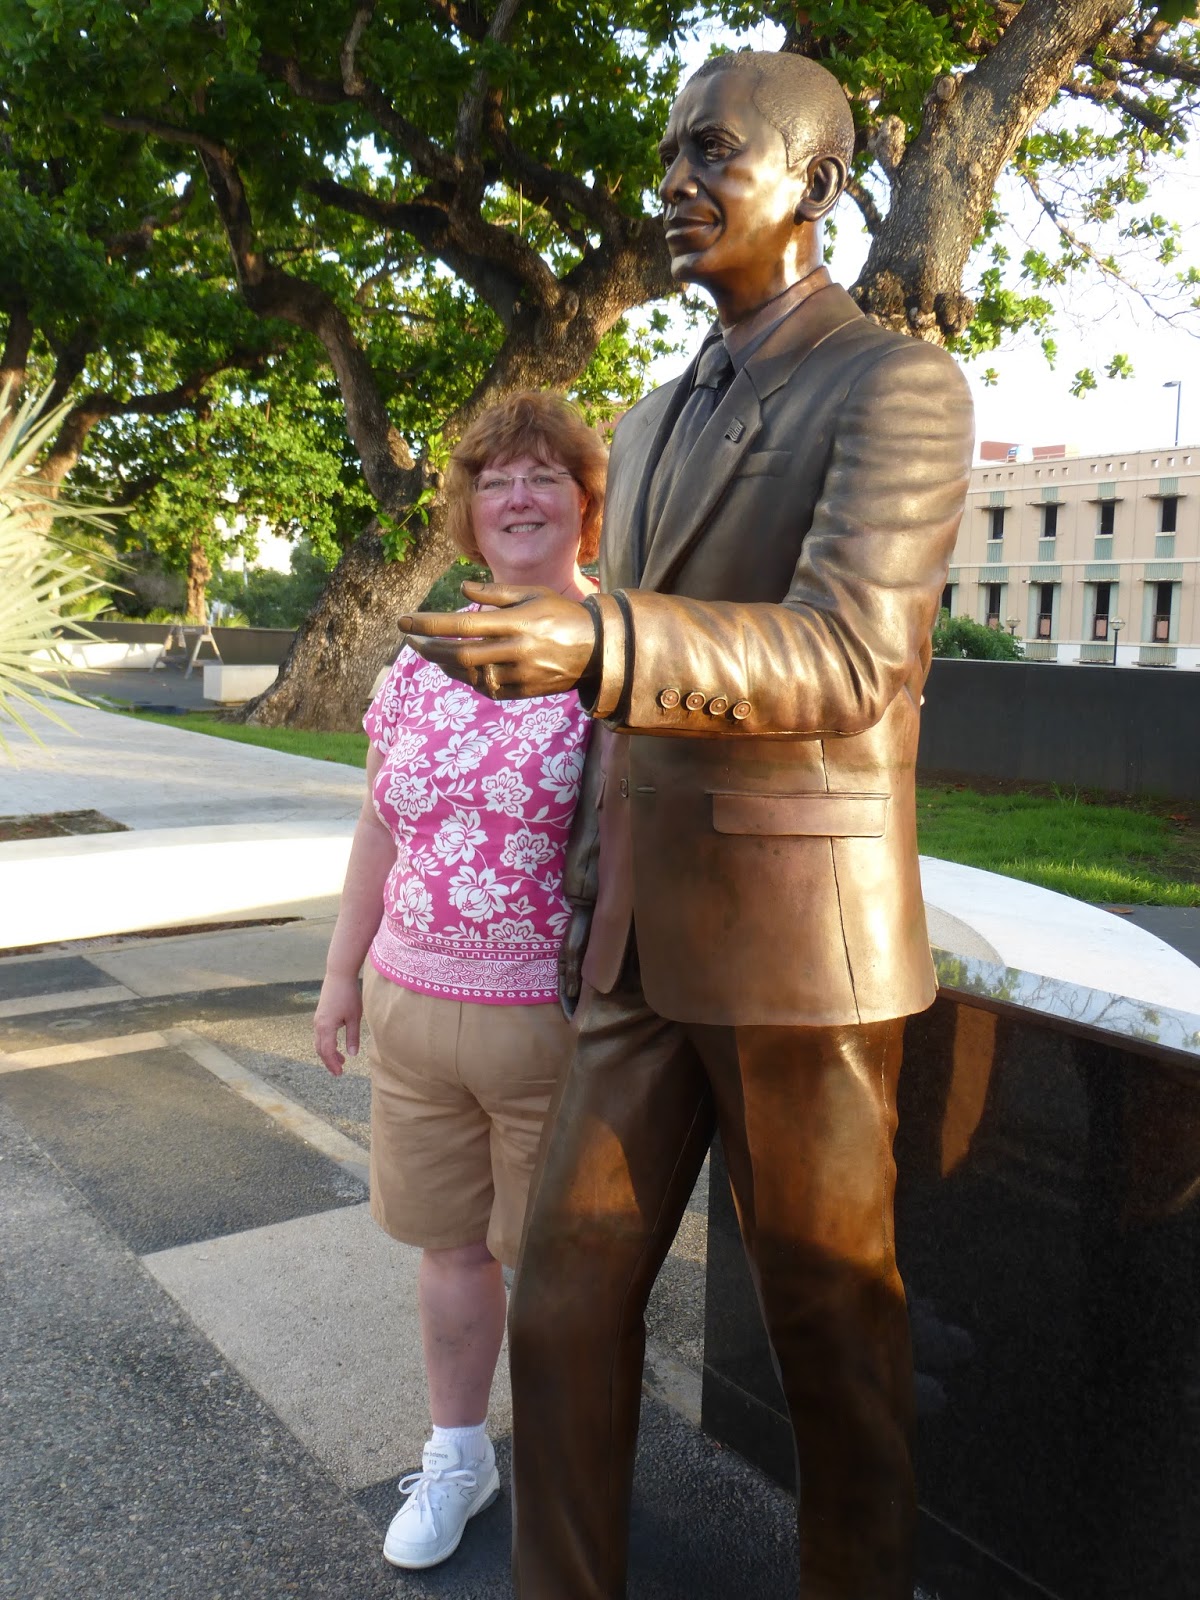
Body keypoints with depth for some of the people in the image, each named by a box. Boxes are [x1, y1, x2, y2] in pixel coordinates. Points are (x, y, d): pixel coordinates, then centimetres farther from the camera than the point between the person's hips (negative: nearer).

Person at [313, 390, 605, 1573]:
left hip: (560, 1023, -4)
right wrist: (343, 969, 15)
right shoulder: (423, 663, 6)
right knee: (450, 1243, 19)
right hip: (413, 1007, 5)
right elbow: (381, 830, 13)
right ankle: (457, 1456, 40)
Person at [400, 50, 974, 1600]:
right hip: (650, 947, 7)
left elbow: (839, 662, -22)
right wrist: (590, 925, 18)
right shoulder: (656, 423, 18)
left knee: (829, 1322, 10)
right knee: (566, 1301, 7)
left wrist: (591, 641, -38)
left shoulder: (901, 388, -6)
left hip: (804, 940, -6)